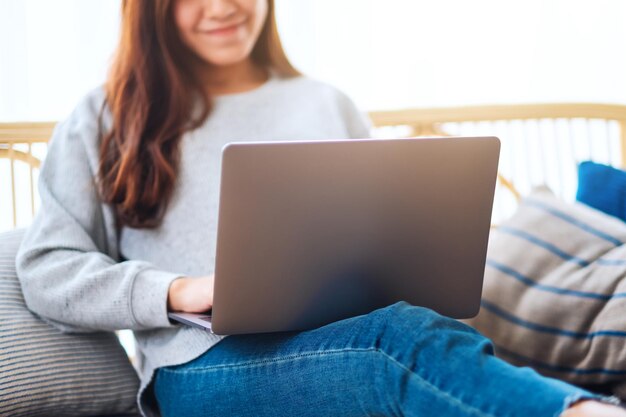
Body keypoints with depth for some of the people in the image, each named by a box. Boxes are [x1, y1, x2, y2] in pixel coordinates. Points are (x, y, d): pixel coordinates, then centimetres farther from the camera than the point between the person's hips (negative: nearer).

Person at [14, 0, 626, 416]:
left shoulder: (329, 107, 22)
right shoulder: (108, 119, 14)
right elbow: (44, 269, 6)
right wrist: (178, 292, -11)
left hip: (345, 335, 3)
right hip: (207, 365, -3)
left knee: (407, 332, -36)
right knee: (408, 339, -35)